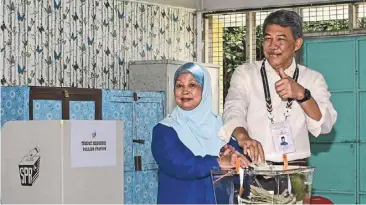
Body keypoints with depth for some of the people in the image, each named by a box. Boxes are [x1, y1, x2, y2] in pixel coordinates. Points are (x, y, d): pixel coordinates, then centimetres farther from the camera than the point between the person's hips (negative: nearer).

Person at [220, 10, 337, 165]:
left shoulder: (313, 79, 10)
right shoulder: (244, 74, 7)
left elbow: (325, 126, -1)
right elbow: (233, 111, -9)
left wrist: (302, 94, -18)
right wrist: (243, 137, -30)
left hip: (295, 169, 1)